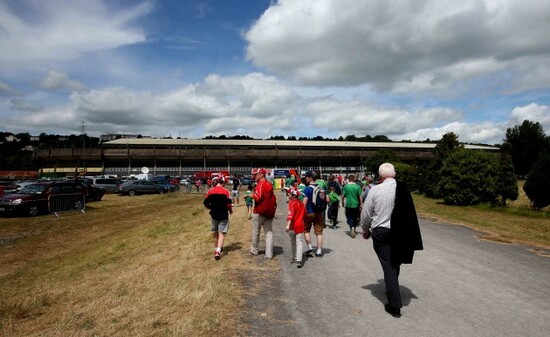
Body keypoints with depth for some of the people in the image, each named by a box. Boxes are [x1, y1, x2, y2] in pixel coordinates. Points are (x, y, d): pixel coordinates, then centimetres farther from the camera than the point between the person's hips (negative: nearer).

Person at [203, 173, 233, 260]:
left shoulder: (210, 191, -2)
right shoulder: (225, 191, -11)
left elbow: (206, 203, 1)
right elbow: (228, 204, -13)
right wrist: (230, 210, 6)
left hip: (214, 214, 3)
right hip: (223, 215, -3)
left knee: (215, 233, 21)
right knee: (222, 233, 1)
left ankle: (217, 249, 34)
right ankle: (218, 251, -14)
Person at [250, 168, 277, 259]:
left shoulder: (260, 184, -13)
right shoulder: (270, 184, 12)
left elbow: (258, 197, -21)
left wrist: (251, 195, -6)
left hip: (259, 212, -7)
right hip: (269, 212, 7)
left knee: (255, 232, 11)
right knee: (269, 233, 5)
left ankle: (254, 250, 25)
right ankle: (269, 254, 4)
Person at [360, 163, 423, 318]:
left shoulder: (375, 190, -11)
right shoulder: (403, 189, -5)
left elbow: (366, 214, -5)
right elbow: (410, 213, 1)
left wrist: (365, 231, 13)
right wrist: (408, 234, 14)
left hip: (381, 233, -3)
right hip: (401, 233, 3)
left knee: (388, 266, 2)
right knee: (395, 264, 21)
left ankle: (395, 306, 2)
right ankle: (392, 290, 41)